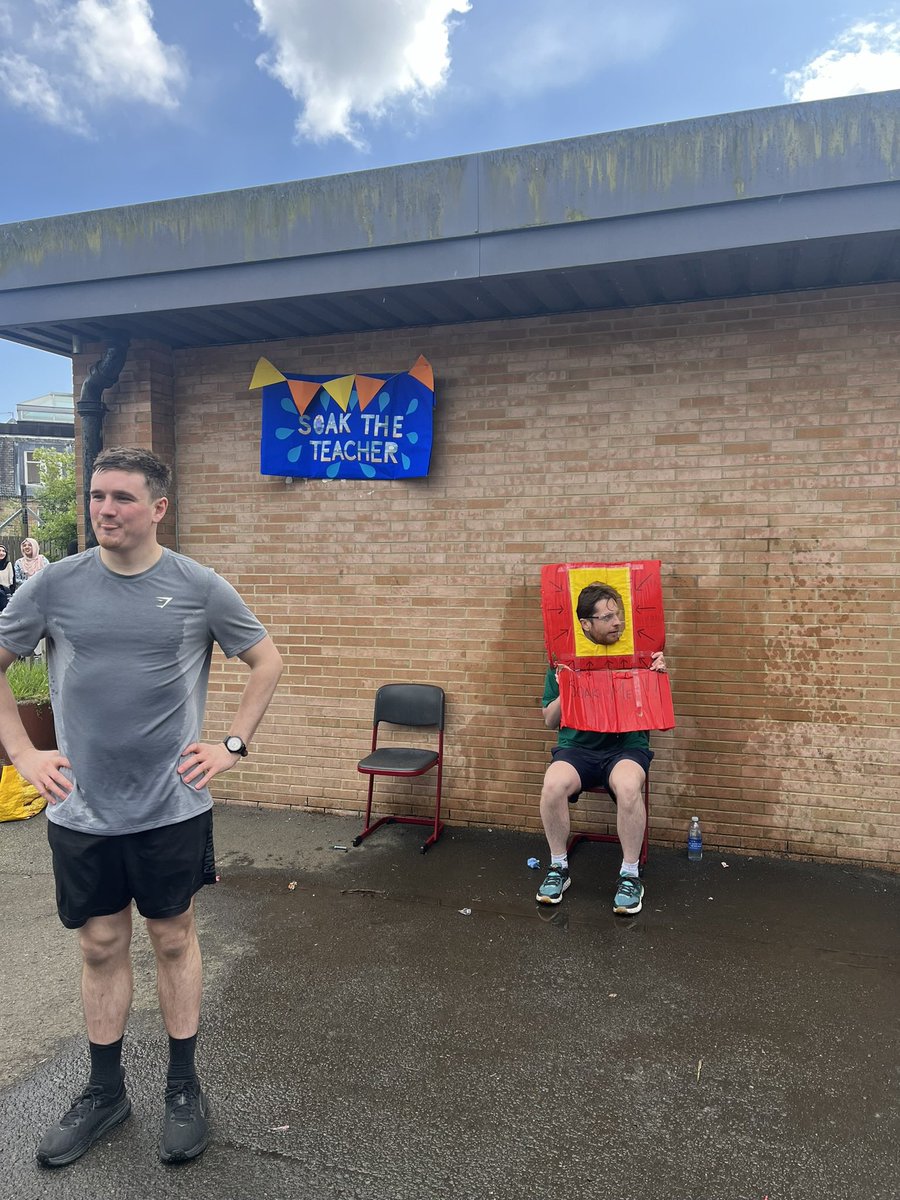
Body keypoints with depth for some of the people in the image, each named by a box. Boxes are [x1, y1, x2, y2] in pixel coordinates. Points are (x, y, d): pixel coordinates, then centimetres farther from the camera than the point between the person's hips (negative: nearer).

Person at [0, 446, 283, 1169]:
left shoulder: (199, 587, -7)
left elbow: (267, 661, 3)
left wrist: (233, 745, -3)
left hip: (173, 808, -1)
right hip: (81, 811, 2)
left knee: (173, 938, 12)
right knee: (101, 947, 14)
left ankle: (185, 1088, 31)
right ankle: (105, 1092, 34)